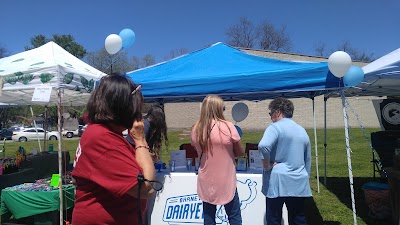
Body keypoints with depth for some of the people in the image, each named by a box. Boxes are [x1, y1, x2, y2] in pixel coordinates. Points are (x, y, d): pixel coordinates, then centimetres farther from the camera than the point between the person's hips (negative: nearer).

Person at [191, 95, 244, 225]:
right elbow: (240, 152, -4)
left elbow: (198, 151, 8)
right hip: (226, 181, -3)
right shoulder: (228, 127, -15)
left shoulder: (196, 129, -4)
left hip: (206, 181, 4)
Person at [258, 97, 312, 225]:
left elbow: (263, 146, -29)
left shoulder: (275, 127, -9)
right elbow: (308, 160, 20)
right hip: (299, 184, 6)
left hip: (278, 182, -6)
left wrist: (266, 166, -15)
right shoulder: (303, 131, 13)